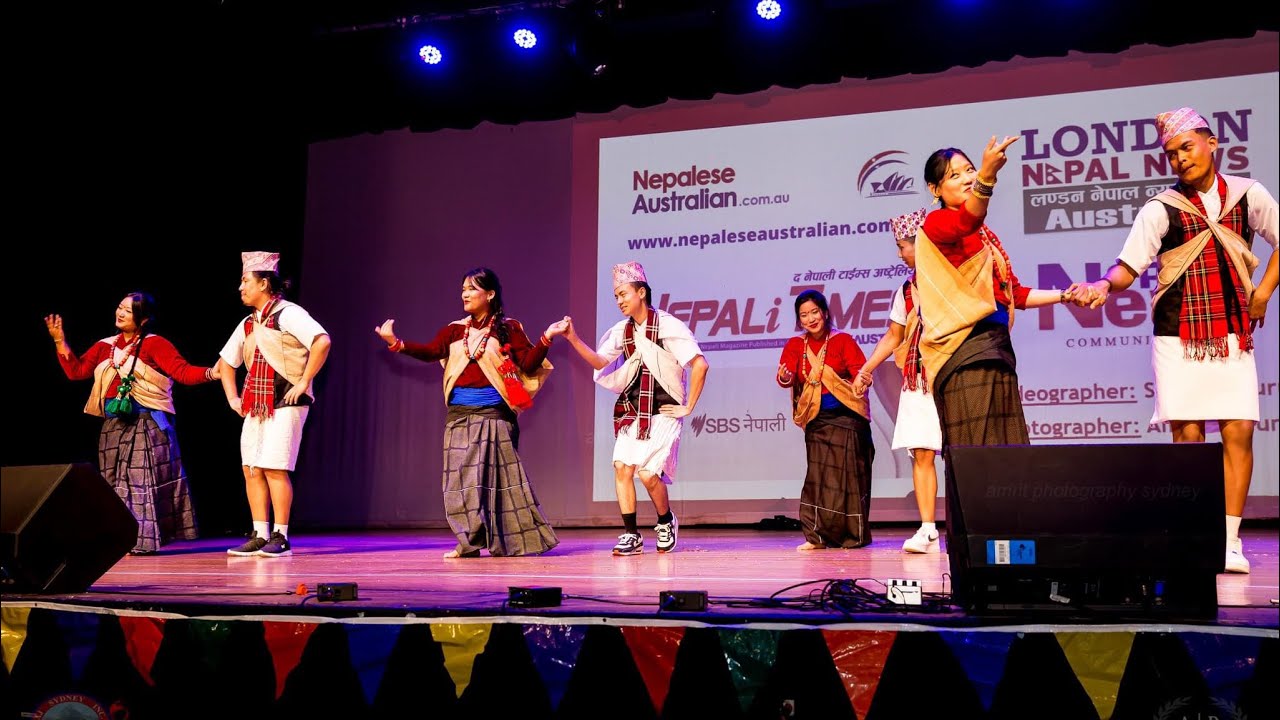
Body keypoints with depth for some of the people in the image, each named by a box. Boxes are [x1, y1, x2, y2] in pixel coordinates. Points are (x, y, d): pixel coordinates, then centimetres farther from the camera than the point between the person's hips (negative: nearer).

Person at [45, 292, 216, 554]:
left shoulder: (155, 344, -5)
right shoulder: (105, 346, 14)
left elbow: (183, 371, -14)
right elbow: (76, 370, 11)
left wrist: (211, 373, -30)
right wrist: (60, 341, 5)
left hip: (147, 425, -6)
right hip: (114, 426, 6)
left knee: (144, 480, -7)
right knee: (116, 483, 9)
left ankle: (143, 540, -4)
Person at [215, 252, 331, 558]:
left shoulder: (287, 314, -9)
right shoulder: (248, 324, 16)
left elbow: (322, 342, -23)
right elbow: (226, 361, 29)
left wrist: (303, 383, -20)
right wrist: (232, 398, 17)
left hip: (285, 404, -8)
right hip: (255, 406, 8)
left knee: (274, 468, -11)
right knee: (252, 470, 5)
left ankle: (280, 537, -5)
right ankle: (259, 536, 11)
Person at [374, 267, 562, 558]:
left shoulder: (508, 329, 1)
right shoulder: (455, 330, 11)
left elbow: (529, 364, -6)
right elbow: (429, 351, -1)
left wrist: (546, 339, -20)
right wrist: (395, 343, -13)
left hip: (494, 415, -4)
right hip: (460, 416, 4)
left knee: (499, 476, -2)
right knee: (462, 477, 4)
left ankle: (510, 542, 7)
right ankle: (470, 543, 11)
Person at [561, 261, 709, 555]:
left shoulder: (669, 326, -11)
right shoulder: (622, 330, 7)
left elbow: (700, 365, -15)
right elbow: (600, 362, 0)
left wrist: (688, 407, -12)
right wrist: (573, 338, -14)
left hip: (663, 412, -5)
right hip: (632, 410, 5)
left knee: (648, 473, -13)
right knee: (622, 466, -9)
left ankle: (666, 522, 15)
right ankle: (631, 535, -1)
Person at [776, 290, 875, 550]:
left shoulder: (843, 340, -1)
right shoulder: (795, 346, 6)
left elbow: (861, 373, -8)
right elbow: (786, 377, -7)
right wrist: (785, 378, -31)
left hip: (846, 418, -2)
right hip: (816, 420, 3)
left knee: (847, 476, -1)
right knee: (818, 477, 0)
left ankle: (853, 535, 8)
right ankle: (819, 536, 3)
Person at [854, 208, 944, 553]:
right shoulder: (906, 290, 17)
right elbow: (892, 336, 22)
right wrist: (866, 369, 18)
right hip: (917, 381, 5)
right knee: (921, 454, 0)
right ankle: (927, 529, 2)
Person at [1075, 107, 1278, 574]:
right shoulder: (1161, 209, 0)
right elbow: (1129, 267, -6)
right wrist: (1104, 285, -26)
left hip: (1233, 332, 2)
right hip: (1178, 334, -1)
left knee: (1237, 432, -6)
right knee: (1187, 434, -4)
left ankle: (1230, 541, -1)